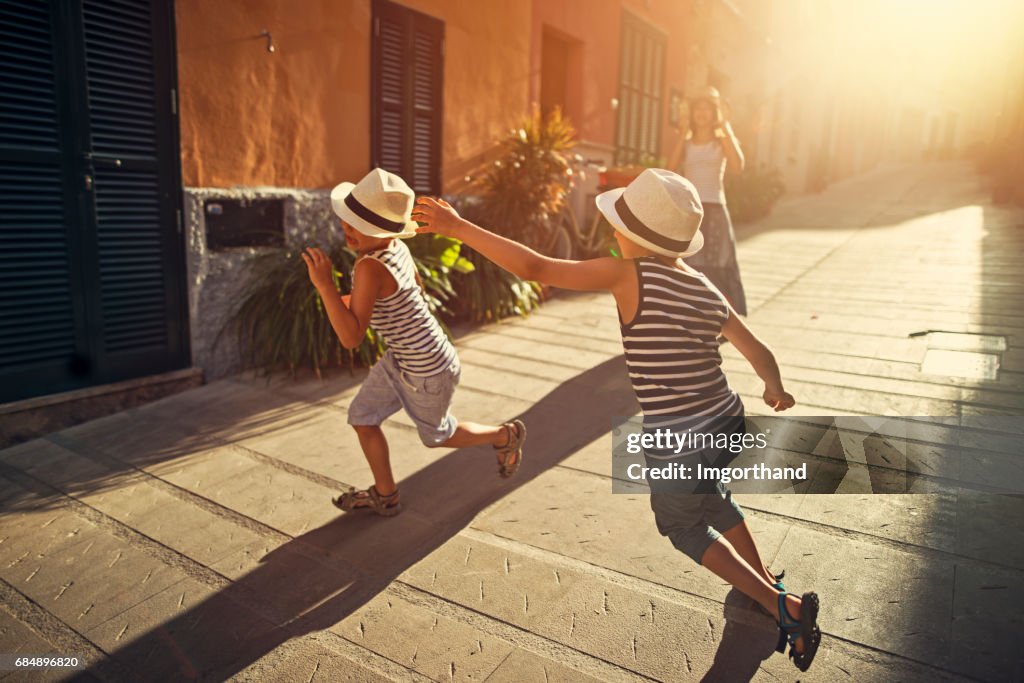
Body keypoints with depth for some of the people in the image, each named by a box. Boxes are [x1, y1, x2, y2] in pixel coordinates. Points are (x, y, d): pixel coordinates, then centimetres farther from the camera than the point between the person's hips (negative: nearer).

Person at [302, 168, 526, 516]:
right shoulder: (397, 247, -7)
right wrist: (356, 302, 10)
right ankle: (385, 496, 31)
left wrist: (324, 284, -35)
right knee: (362, 416, 14)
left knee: (436, 435, 19)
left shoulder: (369, 266, -31)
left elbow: (351, 338, -31)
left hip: (428, 371, -8)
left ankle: (506, 436, 41)